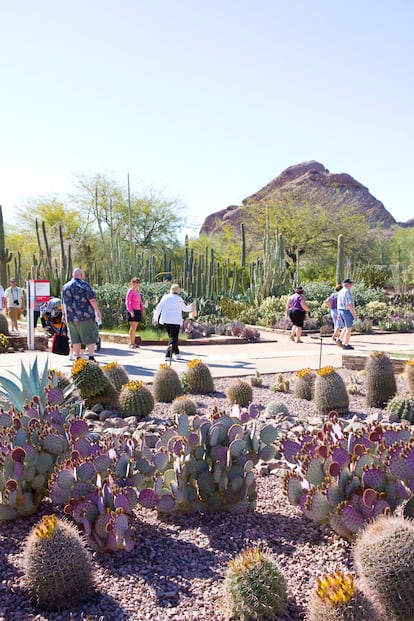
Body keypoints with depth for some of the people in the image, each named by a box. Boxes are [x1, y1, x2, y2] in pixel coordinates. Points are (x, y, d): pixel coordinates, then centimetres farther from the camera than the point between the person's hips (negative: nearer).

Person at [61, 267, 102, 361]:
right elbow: (92, 300, -13)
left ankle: (78, 357, 13)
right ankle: (91, 356, -7)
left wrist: (64, 314, 30)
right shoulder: (84, 285, -6)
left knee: (75, 338, 10)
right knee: (90, 336, -1)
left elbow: (63, 302, 20)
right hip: (85, 316, -6)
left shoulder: (65, 287, 13)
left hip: (71, 317, 6)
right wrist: (98, 311, -9)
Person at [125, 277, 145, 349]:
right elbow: (127, 302, -13)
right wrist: (131, 311, -20)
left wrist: (143, 309, 13)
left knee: (135, 327, 9)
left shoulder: (137, 290, 14)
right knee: (133, 327, -8)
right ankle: (131, 343, -4)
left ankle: (133, 343, 13)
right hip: (132, 311, -8)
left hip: (138, 311, 8)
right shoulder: (130, 291, -9)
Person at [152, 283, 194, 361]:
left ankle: (177, 354, 23)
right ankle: (168, 356, -16)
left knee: (172, 336, 17)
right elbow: (185, 309, 5)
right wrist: (191, 306, 25)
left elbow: (158, 308, 7)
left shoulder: (165, 297, 7)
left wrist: (155, 318, 14)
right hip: (175, 321, -5)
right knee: (173, 338, -1)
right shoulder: (178, 299, -6)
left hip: (166, 320, 5)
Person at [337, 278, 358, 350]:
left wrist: (339, 314, 22)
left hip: (341, 311, 9)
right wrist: (354, 314, -19)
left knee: (346, 327, 21)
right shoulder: (347, 292, -19)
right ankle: (346, 345, 5)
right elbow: (349, 304, -23)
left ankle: (340, 340, 11)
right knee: (349, 329, 0)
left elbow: (338, 303, 16)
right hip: (348, 312, -9)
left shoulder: (341, 292, 11)